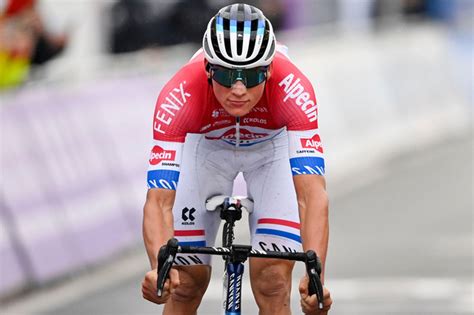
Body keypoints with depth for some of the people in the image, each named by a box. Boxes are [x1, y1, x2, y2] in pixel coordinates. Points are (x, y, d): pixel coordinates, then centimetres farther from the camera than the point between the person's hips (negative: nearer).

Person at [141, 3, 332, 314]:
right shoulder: (179, 95, -40)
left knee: (273, 285, -13)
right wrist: (160, 267, -62)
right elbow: (159, 201, -44)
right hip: (205, 146, 1)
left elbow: (312, 194, -47)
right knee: (186, 283, -4)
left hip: (273, 145, 0)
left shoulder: (293, 88, -41)